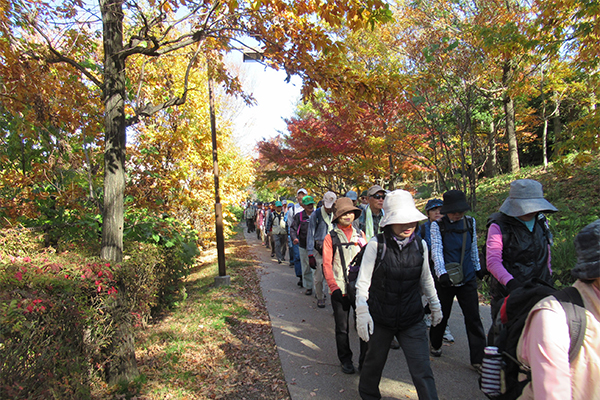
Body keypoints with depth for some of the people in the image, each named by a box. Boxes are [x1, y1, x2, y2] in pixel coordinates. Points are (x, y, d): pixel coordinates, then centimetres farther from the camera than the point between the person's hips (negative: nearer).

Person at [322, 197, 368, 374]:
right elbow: (326, 264, -4)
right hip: (340, 290, -2)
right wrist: (333, 287, -14)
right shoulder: (331, 237, 0)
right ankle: (346, 361, 27)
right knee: (342, 328, 8)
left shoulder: (360, 234, 10)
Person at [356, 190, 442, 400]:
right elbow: (363, 282, -10)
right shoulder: (376, 245, -15)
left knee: (422, 371, -1)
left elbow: (426, 279, 12)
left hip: (412, 319, 2)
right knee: (375, 361, 19)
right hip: (380, 318, -1)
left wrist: (435, 305, 21)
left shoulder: (420, 245, -4)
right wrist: (362, 312, -16)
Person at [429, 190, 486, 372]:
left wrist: (477, 268, 23)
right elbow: (436, 251, -17)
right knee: (442, 315, 12)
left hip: (468, 279, 3)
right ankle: (435, 344, 38)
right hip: (445, 279, -2)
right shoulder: (437, 225, -8)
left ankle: (478, 359, 12)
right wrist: (442, 273, -29)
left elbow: (473, 248, 16)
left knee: (473, 317, 1)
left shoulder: (470, 222, 4)